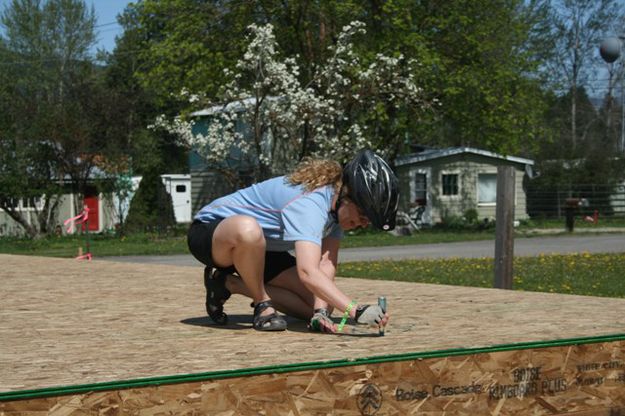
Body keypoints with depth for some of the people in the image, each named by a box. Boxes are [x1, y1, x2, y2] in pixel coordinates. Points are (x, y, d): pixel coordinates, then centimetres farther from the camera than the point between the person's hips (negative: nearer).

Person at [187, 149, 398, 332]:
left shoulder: (336, 204, -6)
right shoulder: (311, 203, -33)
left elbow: (327, 265, -12)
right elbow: (308, 272, -44)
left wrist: (321, 312, -27)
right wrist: (356, 311, -50)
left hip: (256, 250, 9)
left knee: (323, 301, -6)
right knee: (248, 228, -45)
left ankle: (228, 283, 7)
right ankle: (262, 305, -17)